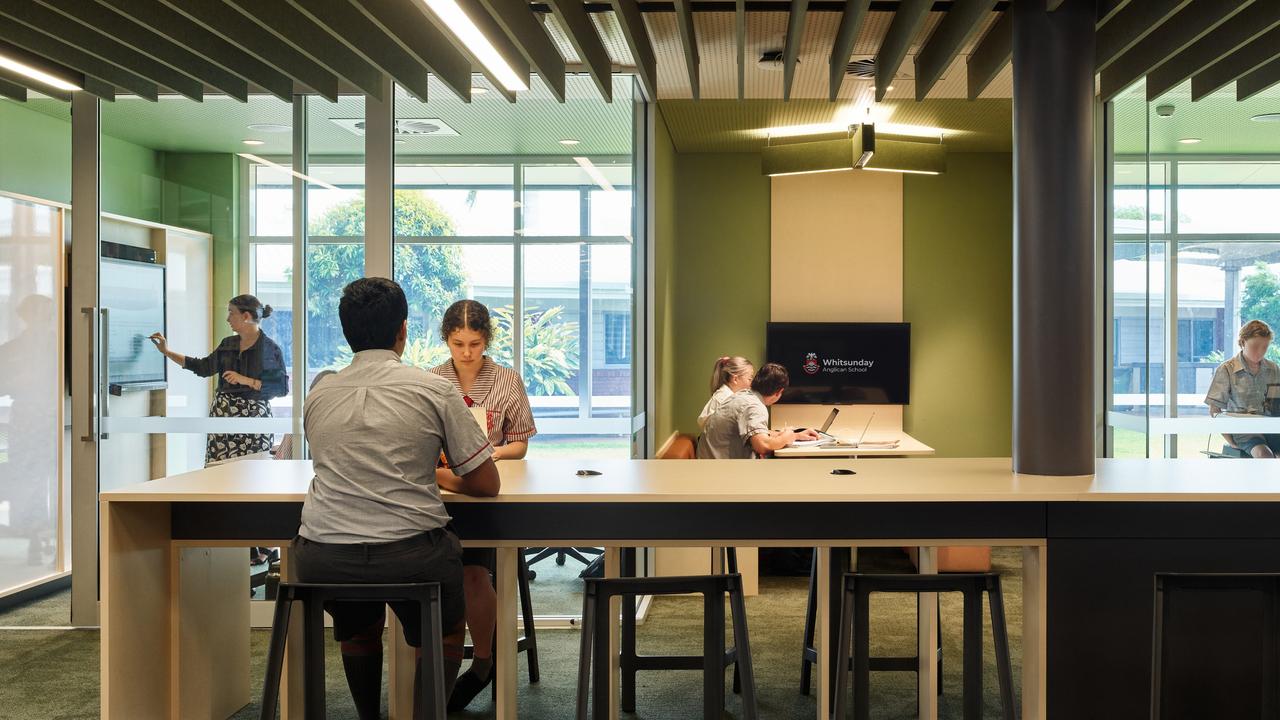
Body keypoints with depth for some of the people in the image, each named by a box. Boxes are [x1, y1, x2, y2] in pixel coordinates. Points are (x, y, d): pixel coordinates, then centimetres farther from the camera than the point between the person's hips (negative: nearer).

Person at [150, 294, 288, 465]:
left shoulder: (270, 349, -5)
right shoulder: (228, 344, 12)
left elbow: (282, 388, -9)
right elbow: (204, 367, 23)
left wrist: (246, 381, -15)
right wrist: (167, 352, 24)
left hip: (254, 415, -5)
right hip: (223, 414, 5)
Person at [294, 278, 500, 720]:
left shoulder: (318, 396, 11)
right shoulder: (433, 389, -1)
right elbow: (487, 484, 3)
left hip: (321, 560, 4)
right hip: (410, 555, -3)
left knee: (357, 633, 36)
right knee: (444, 636, 27)